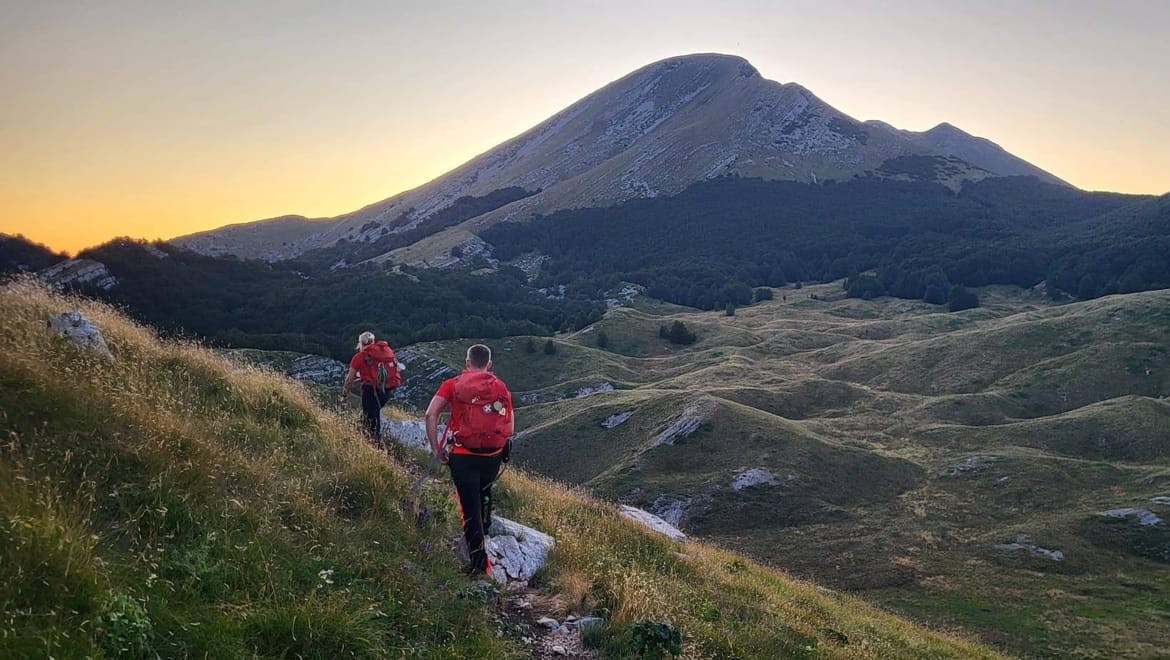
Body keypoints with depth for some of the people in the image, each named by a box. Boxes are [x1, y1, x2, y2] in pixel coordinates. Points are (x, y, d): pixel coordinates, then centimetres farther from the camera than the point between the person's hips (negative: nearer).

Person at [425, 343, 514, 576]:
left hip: (463, 456, -2)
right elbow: (510, 428, 5)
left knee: (470, 508, 4)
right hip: (494, 456, 2)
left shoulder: (453, 385, 3)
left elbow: (431, 414, -10)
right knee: (483, 492, 32)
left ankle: (479, 563, 4)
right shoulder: (501, 388, 8)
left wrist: (436, 449, -4)